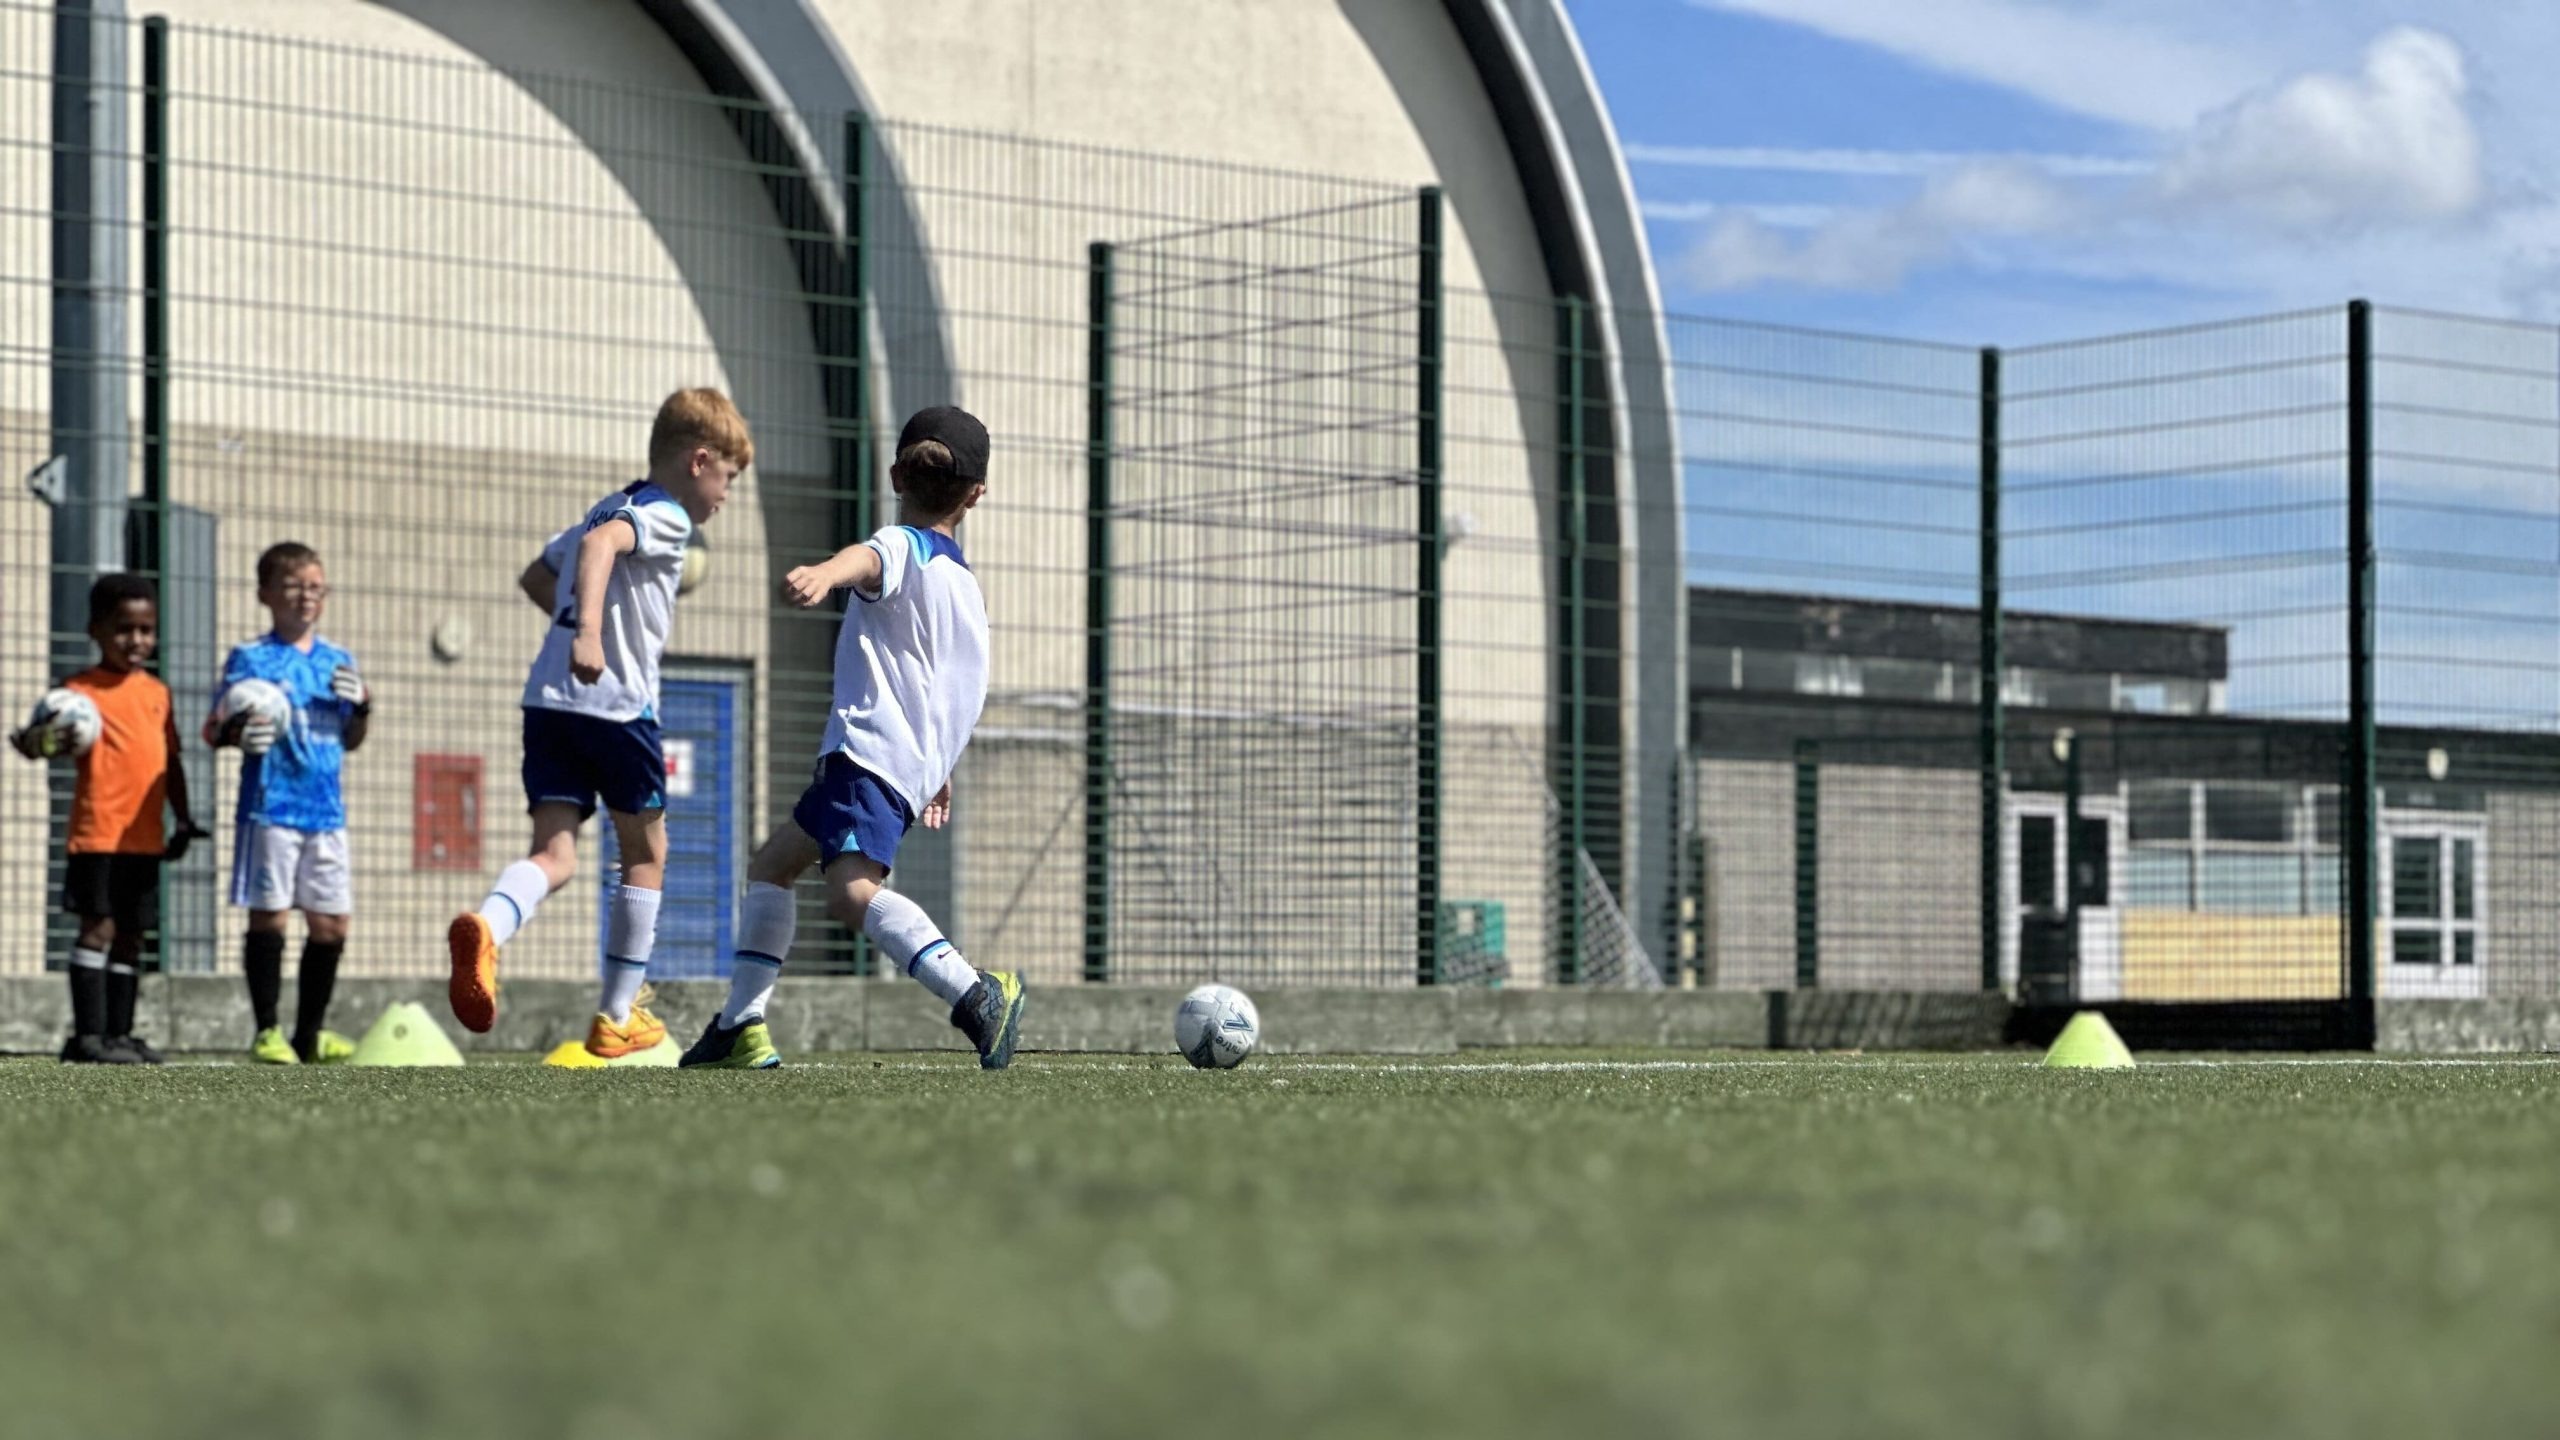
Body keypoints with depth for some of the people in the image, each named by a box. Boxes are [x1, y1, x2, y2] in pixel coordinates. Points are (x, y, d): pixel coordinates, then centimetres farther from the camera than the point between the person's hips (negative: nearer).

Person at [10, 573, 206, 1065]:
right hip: (99, 833, -6)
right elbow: (45, 737, -14)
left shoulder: (157, 692, 13)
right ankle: (88, 1035, -9)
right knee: (98, 927, -9)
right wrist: (38, 741, -37)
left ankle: (119, 1033, 16)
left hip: (146, 836, 6)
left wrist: (183, 819, 17)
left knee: (130, 934, 10)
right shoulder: (83, 689, -6)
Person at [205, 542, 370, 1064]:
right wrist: (236, 734, -27)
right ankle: (267, 1031, 4)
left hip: (327, 811, 5)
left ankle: (310, 1033, 17)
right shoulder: (250, 658, -1)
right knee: (269, 916, -5)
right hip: (271, 807, -5)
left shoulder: (337, 662, 14)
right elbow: (214, 728, -5)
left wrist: (362, 707, 1)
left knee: (331, 922, 7)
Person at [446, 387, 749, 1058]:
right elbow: (600, 544, -26)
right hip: (617, 705, -7)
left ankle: (485, 927, -37)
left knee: (554, 855, -4)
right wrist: (589, 630, -37)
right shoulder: (664, 516, -5)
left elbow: (536, 576, 32)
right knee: (645, 855, 11)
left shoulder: (613, 507, 23)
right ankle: (616, 1017, 17)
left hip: (549, 700, 7)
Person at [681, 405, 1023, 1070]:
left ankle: (974, 993, -43)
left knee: (852, 891, -30)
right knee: (770, 865, 22)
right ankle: (741, 1029, 19)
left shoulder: (902, 548, -1)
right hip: (919, 759, 10)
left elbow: (866, 560, -27)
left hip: (872, 750, -10)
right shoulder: (966, 585, 26)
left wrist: (825, 572, -51)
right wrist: (937, 770, 54)